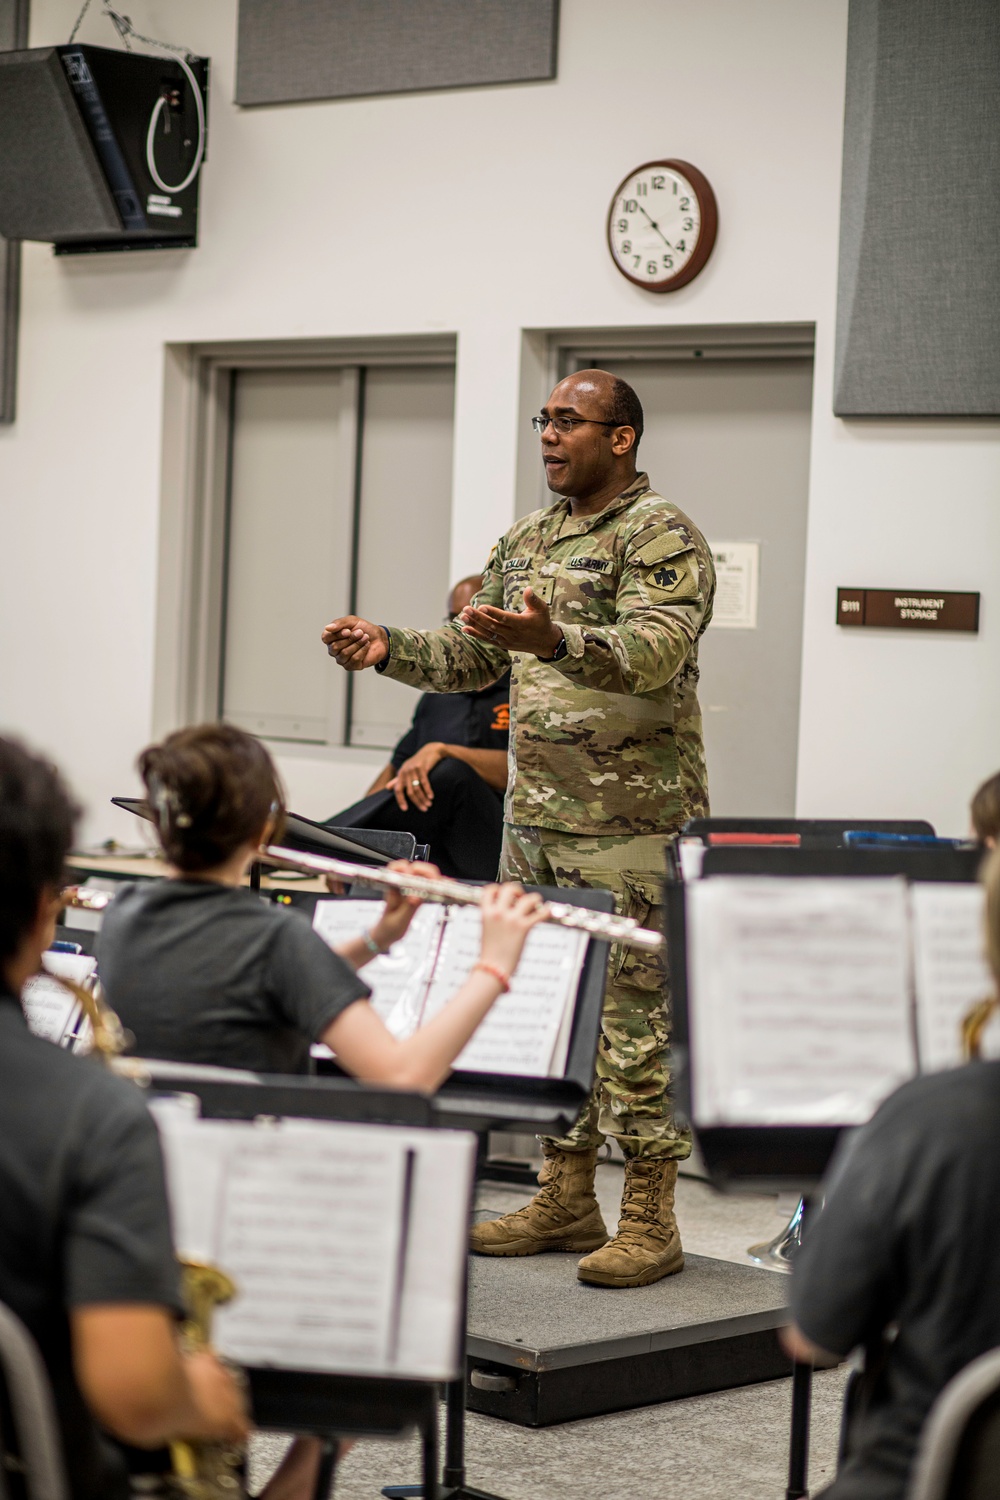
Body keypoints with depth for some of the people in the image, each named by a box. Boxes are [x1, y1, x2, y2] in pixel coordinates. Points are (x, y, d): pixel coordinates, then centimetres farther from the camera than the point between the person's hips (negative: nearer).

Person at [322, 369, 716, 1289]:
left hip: (630, 825, -8)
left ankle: (650, 1220, 1)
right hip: (535, 819, 8)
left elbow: (653, 653, -24)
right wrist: (387, 647, 2)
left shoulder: (662, 538, -8)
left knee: (634, 1015, -6)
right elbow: (468, 657, 19)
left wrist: (551, 641, -40)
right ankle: (566, 1201, 20)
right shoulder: (527, 542, 16)